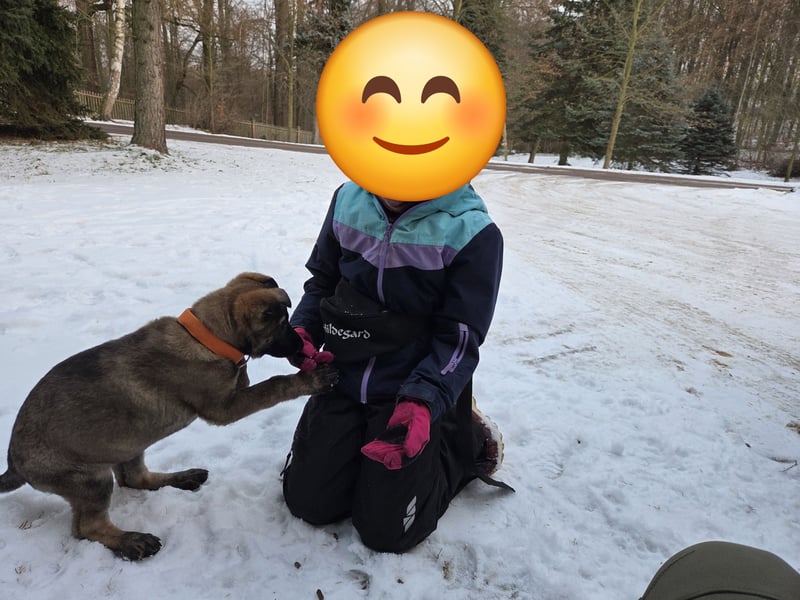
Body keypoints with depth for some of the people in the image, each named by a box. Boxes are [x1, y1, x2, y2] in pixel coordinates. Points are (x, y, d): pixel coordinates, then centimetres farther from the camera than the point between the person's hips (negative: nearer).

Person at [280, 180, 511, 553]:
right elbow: (322, 280, 8)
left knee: (386, 531, 4)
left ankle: (465, 439, 23)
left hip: (410, 393, -4)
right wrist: (303, 329, -10)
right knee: (307, 501, 10)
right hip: (343, 378, 5)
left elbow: (459, 338, -16)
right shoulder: (349, 200, -6)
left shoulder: (472, 232, -19)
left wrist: (423, 403, -31)